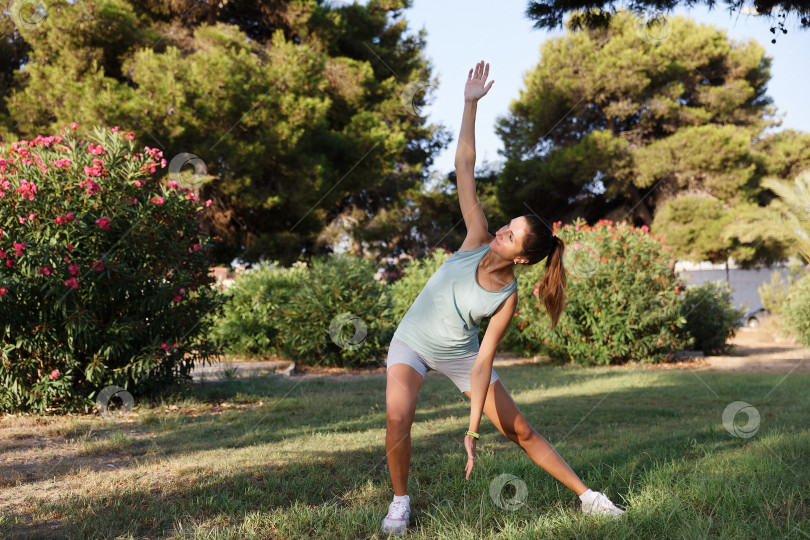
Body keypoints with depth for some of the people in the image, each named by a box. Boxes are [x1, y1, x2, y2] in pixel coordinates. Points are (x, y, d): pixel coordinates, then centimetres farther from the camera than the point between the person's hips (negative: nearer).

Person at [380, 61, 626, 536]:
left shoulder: (507, 298, -22)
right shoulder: (478, 241, -18)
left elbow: (484, 363, -21)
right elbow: (465, 168, -21)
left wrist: (473, 430, -25)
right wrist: (471, 104, -26)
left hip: (460, 355, -1)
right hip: (412, 345, 1)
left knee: (521, 431, 1)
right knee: (397, 417, -25)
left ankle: (587, 496, 17)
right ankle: (401, 501, -2)